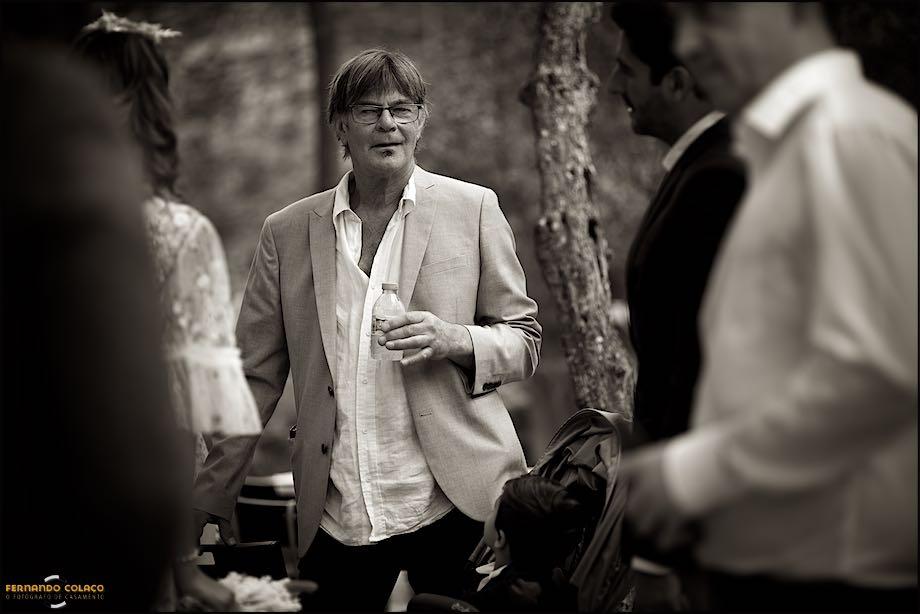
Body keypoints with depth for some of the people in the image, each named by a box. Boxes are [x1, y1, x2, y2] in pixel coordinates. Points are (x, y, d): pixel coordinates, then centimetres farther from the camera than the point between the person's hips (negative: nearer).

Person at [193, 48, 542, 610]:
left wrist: (455, 339, -14)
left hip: (455, 503, -1)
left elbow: (525, 342, 6)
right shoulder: (287, 232, 7)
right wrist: (209, 500, 2)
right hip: (334, 519, 1)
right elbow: (257, 377, 8)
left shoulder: (472, 209, 3)